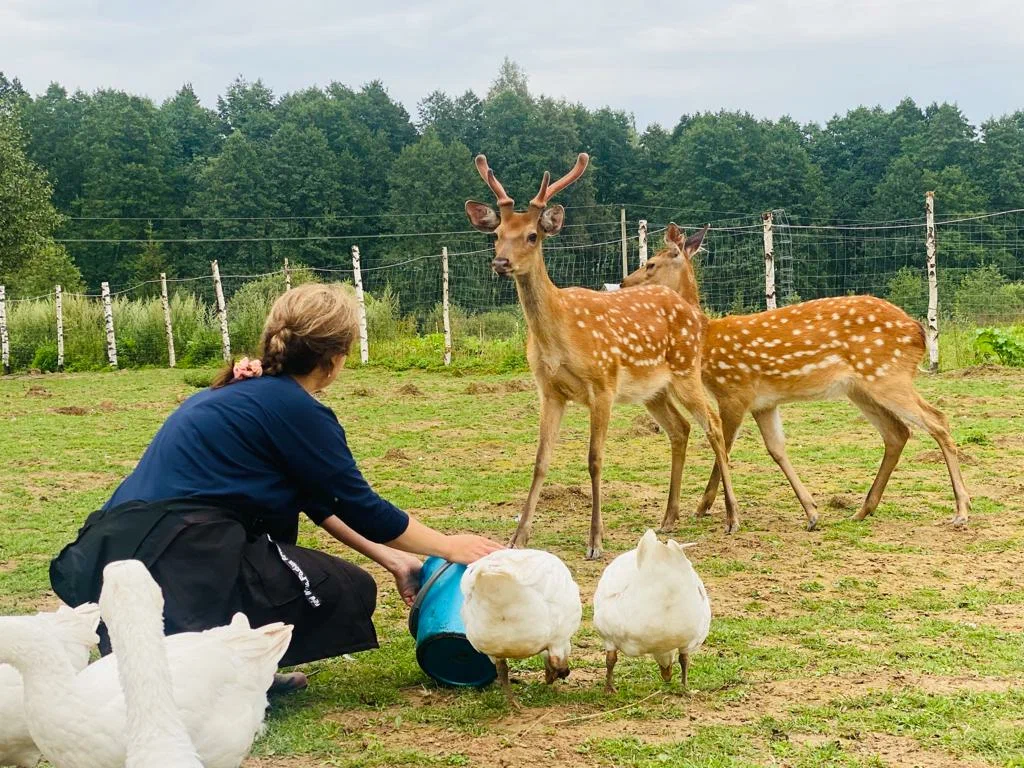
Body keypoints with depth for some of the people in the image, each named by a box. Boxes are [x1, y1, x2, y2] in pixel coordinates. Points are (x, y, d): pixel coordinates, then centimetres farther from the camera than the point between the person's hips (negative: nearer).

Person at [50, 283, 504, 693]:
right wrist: (450, 547, 15)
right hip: (179, 561, -9)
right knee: (351, 594, 6)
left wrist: (393, 559, 28)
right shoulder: (296, 409, -6)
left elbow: (322, 505, 26)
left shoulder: (241, 392, 20)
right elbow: (363, 509, 2)